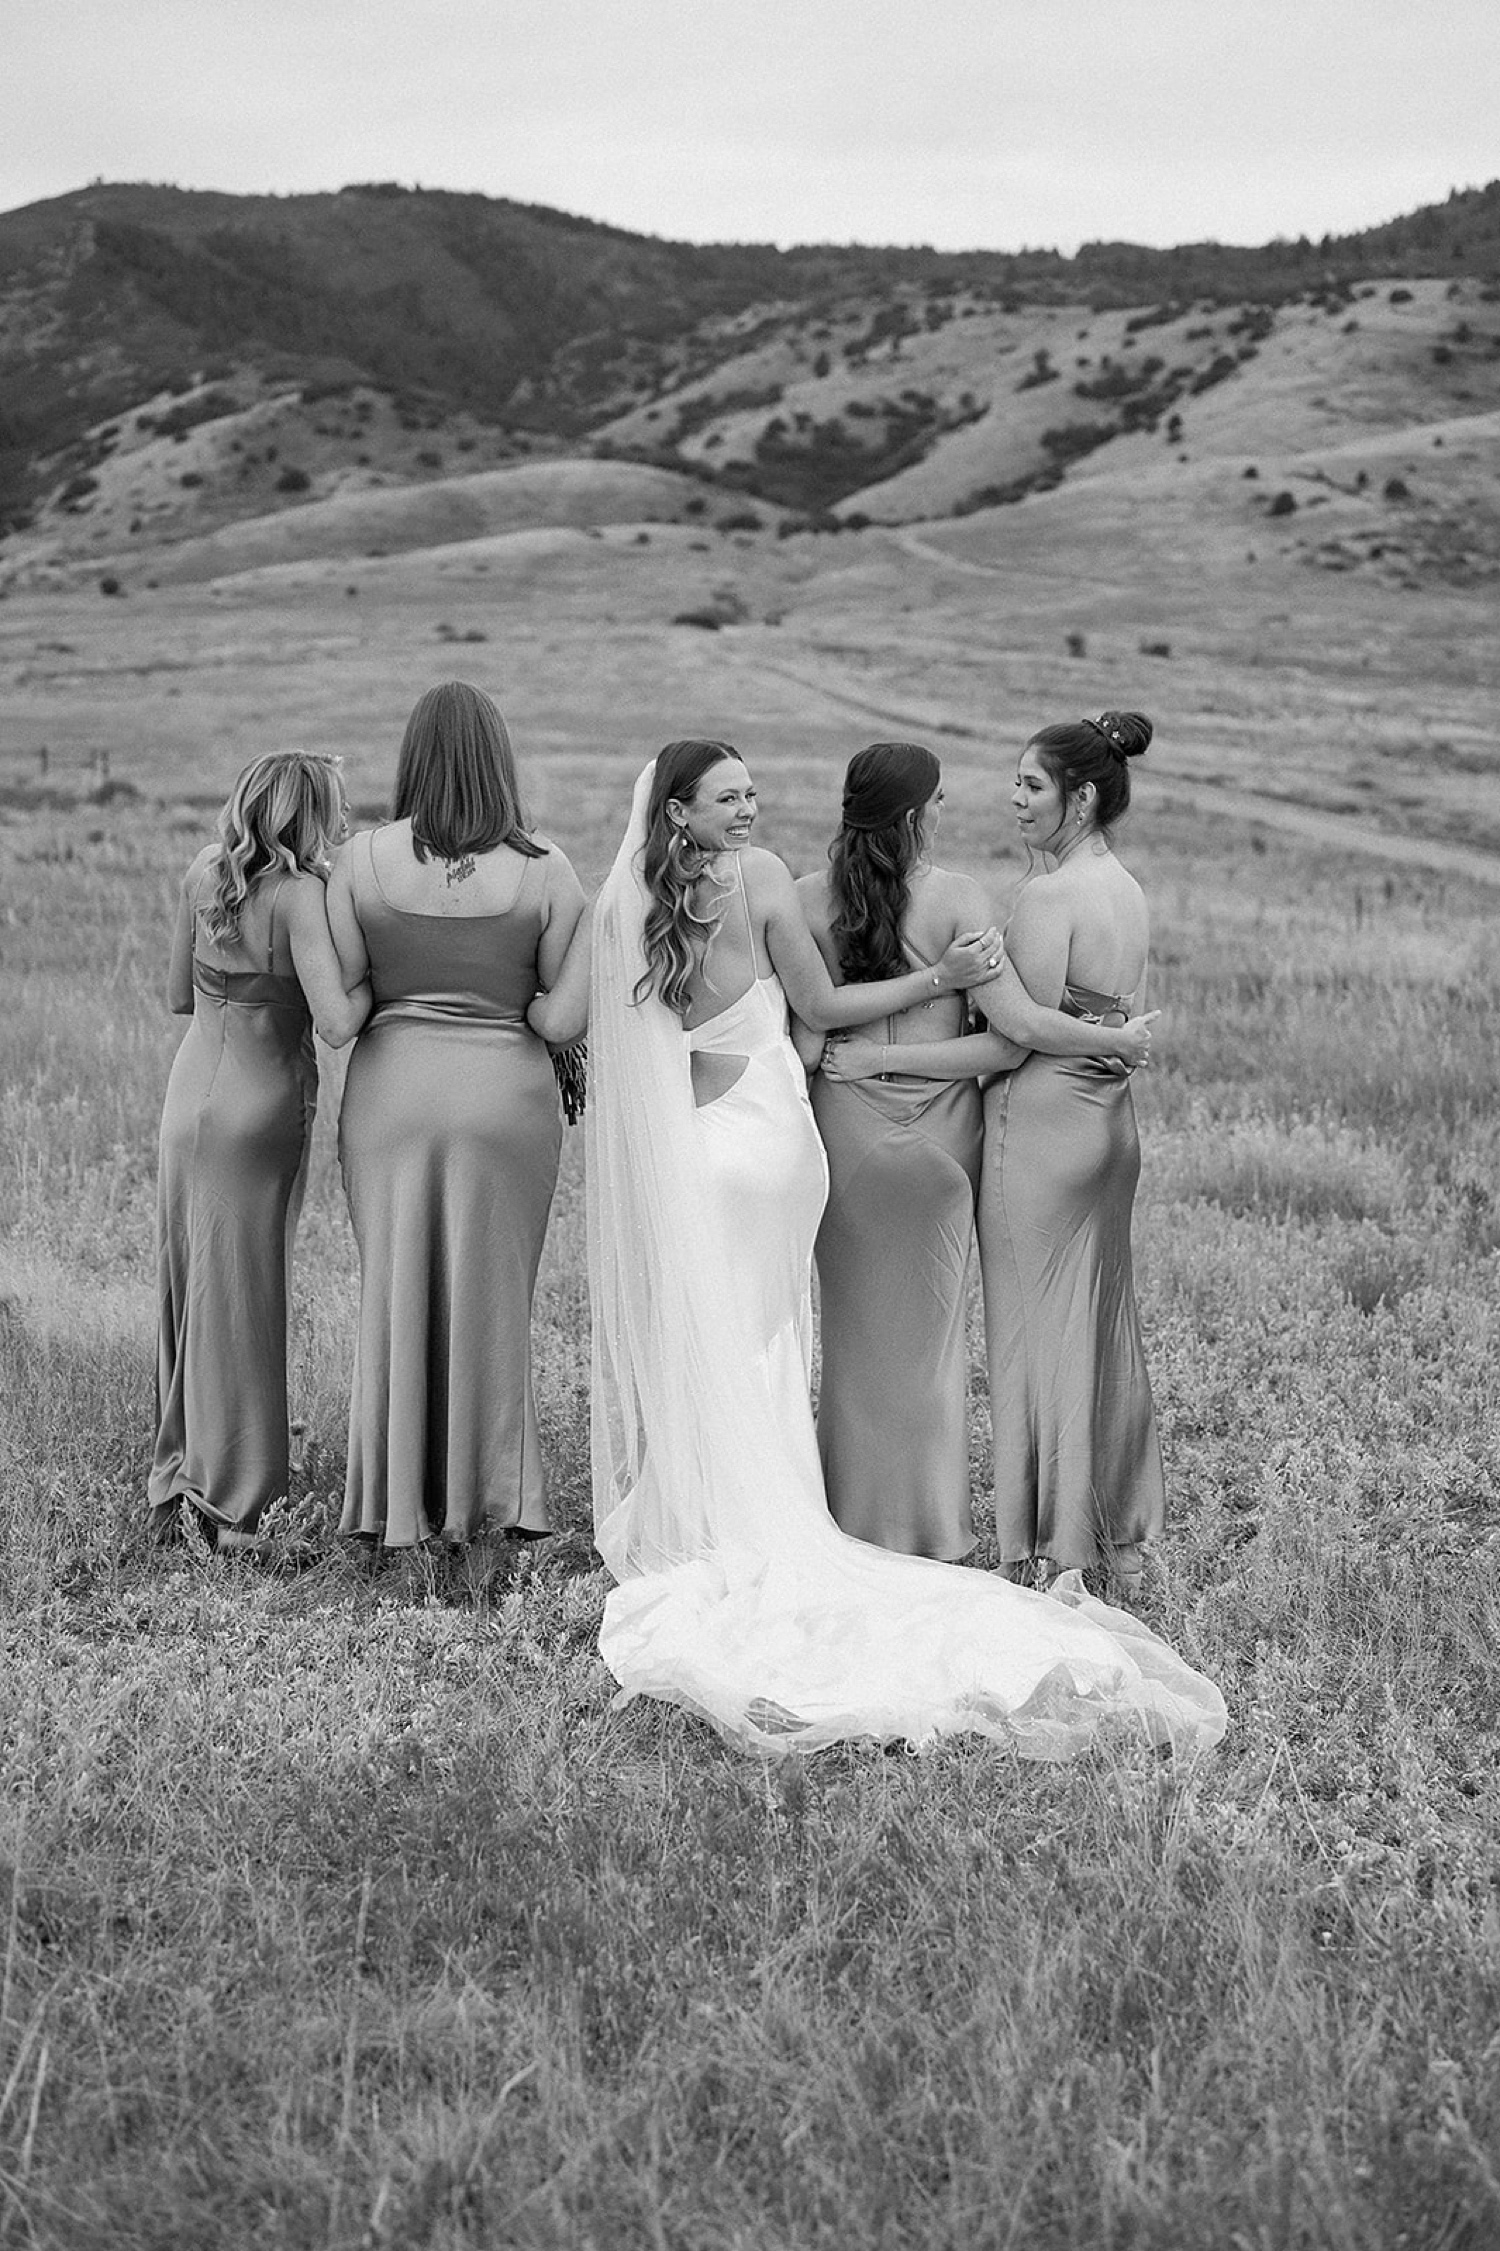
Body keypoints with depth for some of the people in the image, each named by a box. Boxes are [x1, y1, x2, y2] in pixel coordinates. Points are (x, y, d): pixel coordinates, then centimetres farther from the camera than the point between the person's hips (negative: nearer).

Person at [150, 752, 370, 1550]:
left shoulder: (204, 872, 1)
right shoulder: (300, 894, -19)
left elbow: (178, 996, 10)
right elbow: (336, 1024, -25)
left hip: (190, 1094, 6)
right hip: (260, 1110, -6)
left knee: (190, 1291, 16)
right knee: (238, 1301, 3)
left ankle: (178, 1473, 24)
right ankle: (228, 1505, 11)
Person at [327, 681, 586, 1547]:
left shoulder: (364, 860, -8)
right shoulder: (542, 869, -9)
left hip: (389, 1088, 1)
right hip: (506, 1089, -1)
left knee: (396, 1291, 12)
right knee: (491, 1295, 12)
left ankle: (396, 1497, 19)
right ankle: (486, 1493, 19)